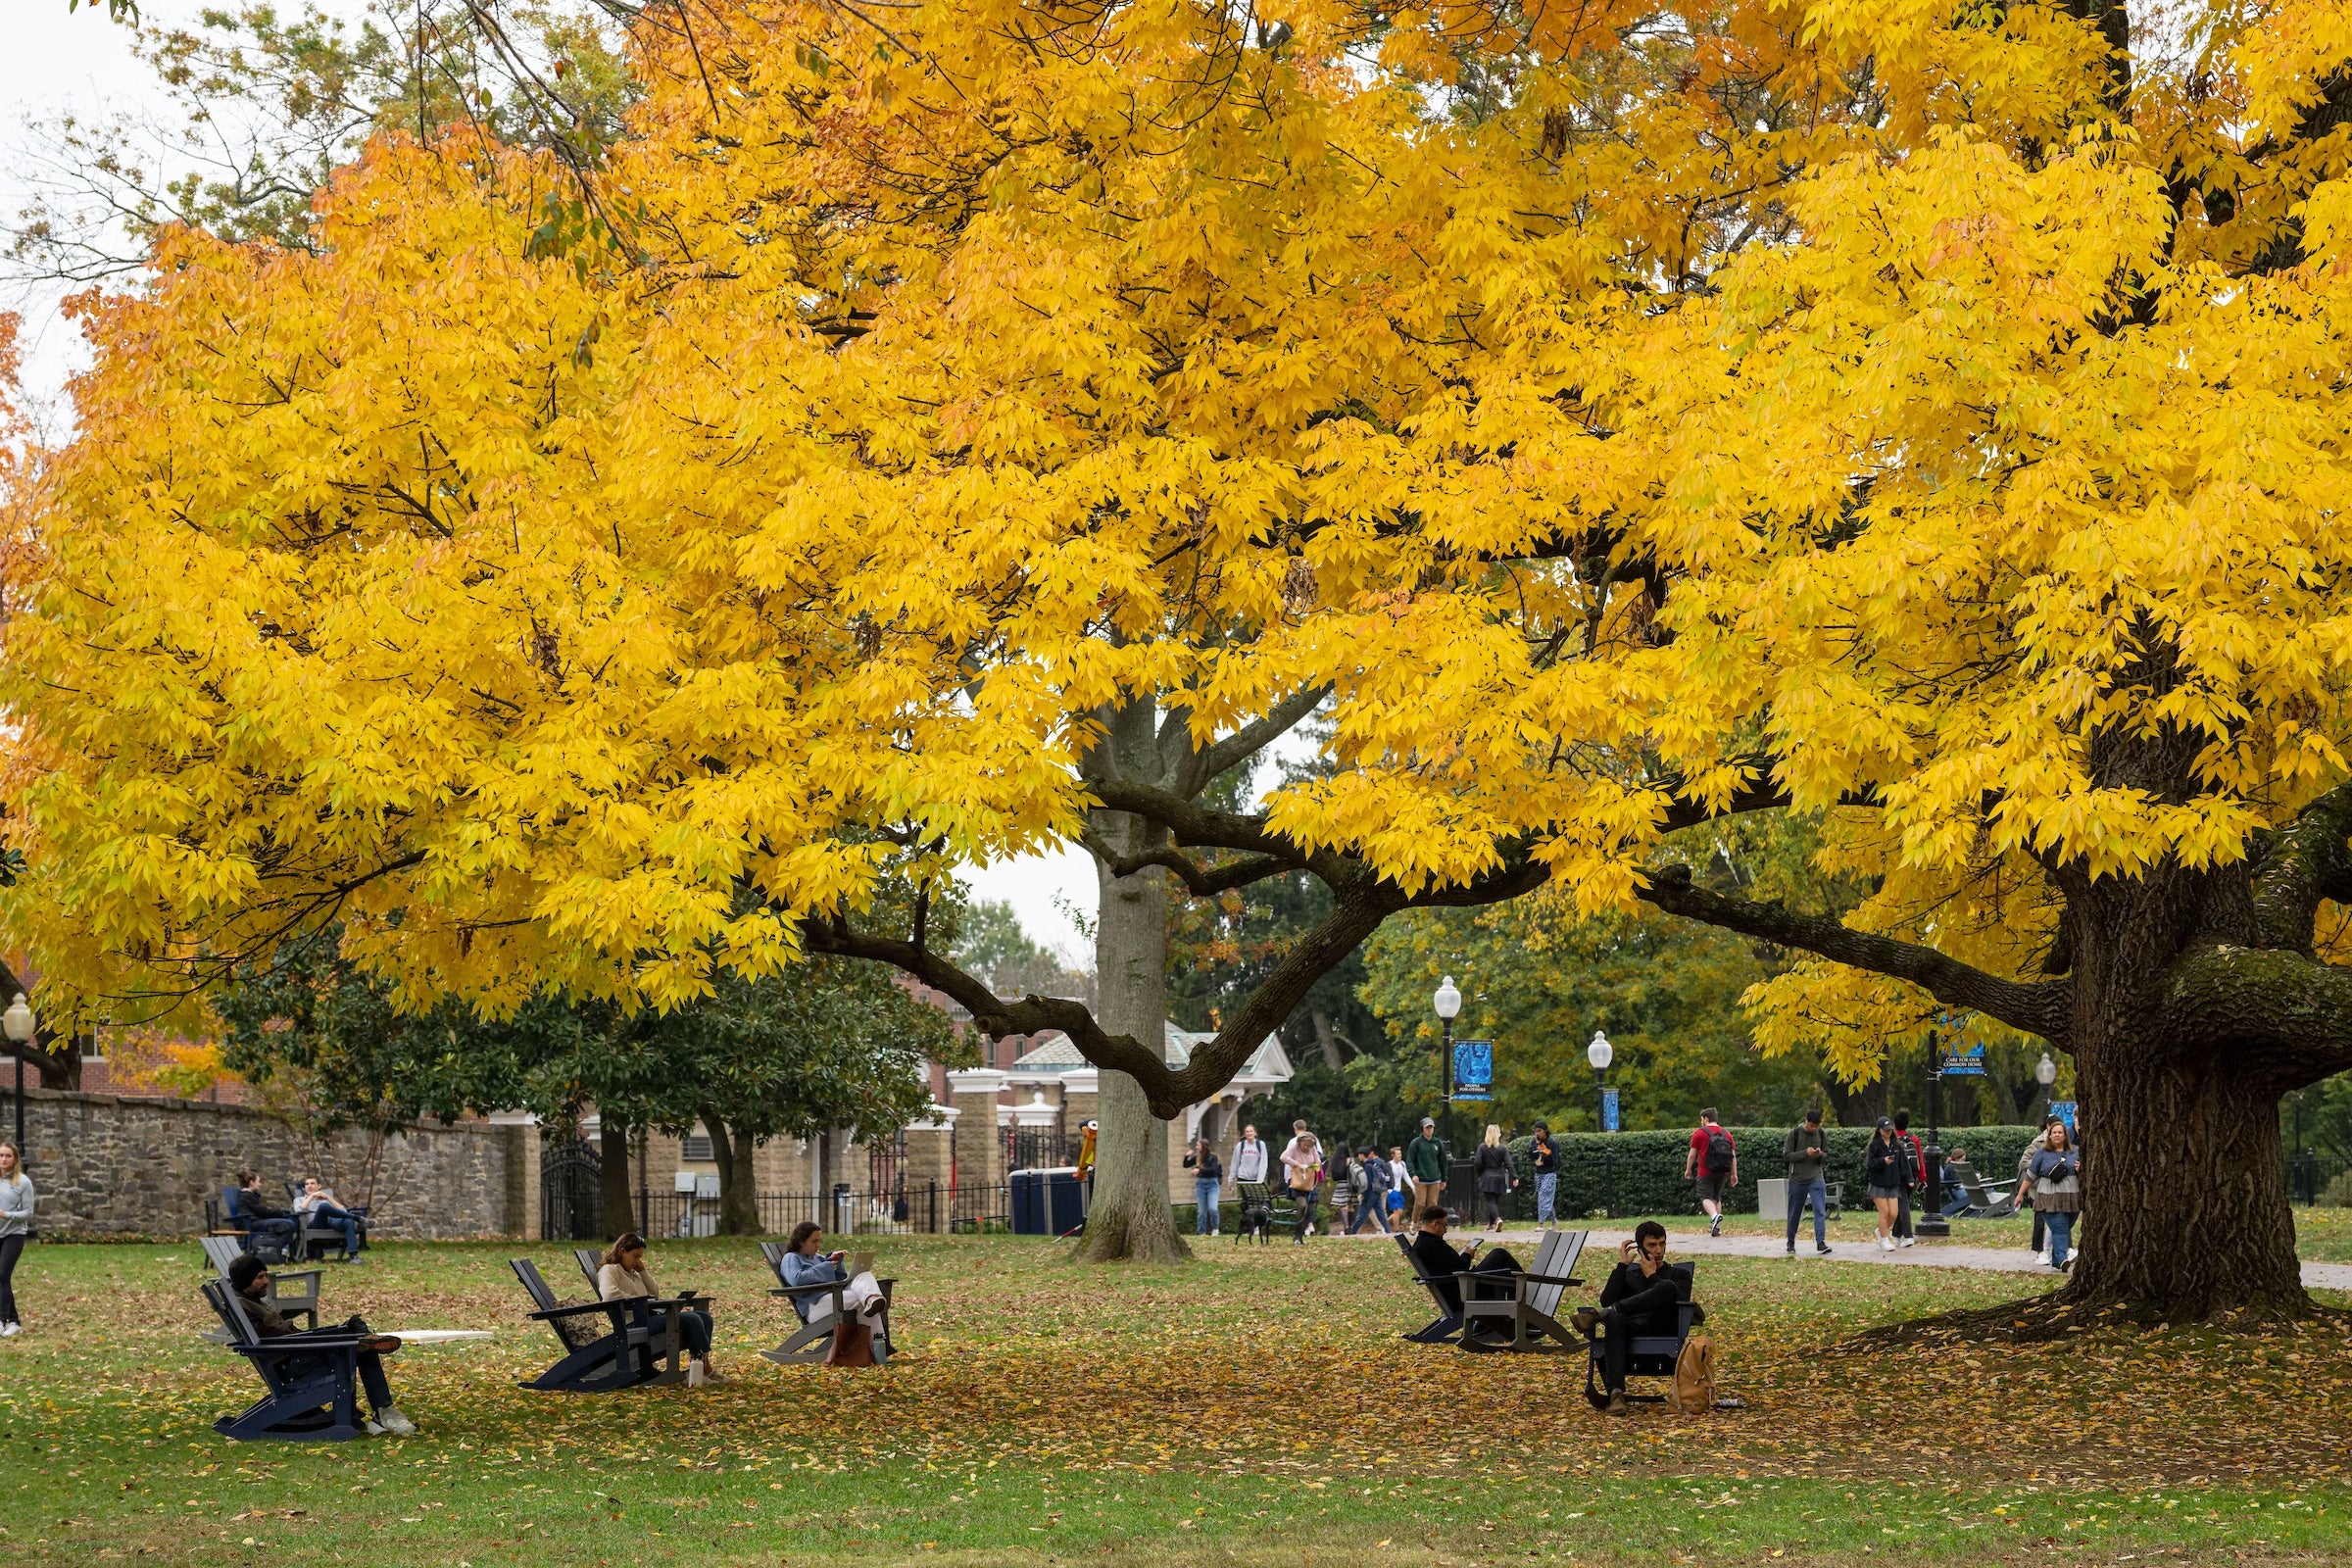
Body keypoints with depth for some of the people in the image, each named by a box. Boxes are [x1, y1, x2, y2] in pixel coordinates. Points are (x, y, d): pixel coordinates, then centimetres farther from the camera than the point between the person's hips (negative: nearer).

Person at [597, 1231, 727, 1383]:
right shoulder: (609, 1271, -2)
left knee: (705, 1317, -2)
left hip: (651, 1315, 10)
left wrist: (643, 1272, 14)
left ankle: (696, 1371, -12)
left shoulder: (633, 1273, 27)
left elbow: (655, 1293, 25)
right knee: (691, 1319, -24)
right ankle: (706, 1371, -17)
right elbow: (609, 1294, -23)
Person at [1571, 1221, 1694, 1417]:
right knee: (1615, 1320, -38)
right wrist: (1622, 1265, 10)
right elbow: (1606, 1301, 9)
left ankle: (1599, 1314, -38)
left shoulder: (1679, 1274, 25)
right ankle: (1616, 1395, -51)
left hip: (1662, 1330, -1)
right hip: (1630, 1330, 1)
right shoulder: (1628, 1274, 30)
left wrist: (1652, 1276, 7)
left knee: (1668, 1287, -31)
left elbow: (1679, 1303, 1)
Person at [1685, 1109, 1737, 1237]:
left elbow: (1692, 1154, -2)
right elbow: (1733, 1155, 7)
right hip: (1722, 1173, 5)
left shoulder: (1699, 1132, -3)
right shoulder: (1726, 1133, 10)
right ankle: (1716, 1227, 14)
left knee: (1706, 1198, -5)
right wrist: (1734, 1174, 10)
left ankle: (1714, 1216, -34)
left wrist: (1688, 1170, 11)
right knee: (1717, 1197, 17)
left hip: (1706, 1173, -5)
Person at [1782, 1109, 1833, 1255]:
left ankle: (1820, 1242, -16)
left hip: (1816, 1178, 1)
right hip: (1797, 1179, -1)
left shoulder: (1820, 1134, 4)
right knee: (1794, 1213, 8)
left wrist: (1820, 1155, -15)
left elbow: (1827, 1155, 9)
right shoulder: (1795, 1133, -5)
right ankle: (1791, 1242, 23)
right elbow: (1786, 1155, -7)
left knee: (1820, 1210, -12)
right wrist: (1805, 1153, -20)